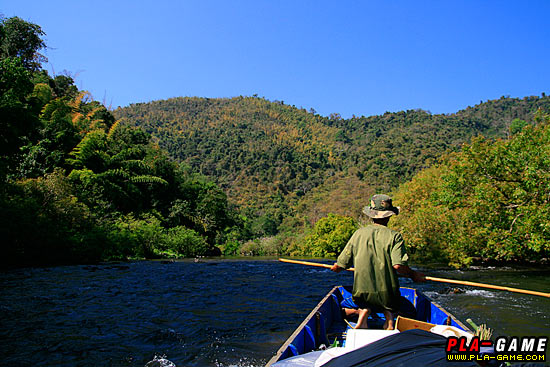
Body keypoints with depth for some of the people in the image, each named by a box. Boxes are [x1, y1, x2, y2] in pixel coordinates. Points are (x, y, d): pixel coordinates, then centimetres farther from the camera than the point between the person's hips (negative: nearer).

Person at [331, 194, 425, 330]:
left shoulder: (359, 233, 2)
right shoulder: (394, 236, -6)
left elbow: (339, 266, 3)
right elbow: (398, 265, -19)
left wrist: (335, 267, 26)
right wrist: (414, 275, 0)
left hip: (362, 295, 2)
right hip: (387, 294, -1)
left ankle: (363, 311, -4)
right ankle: (389, 315, -7)